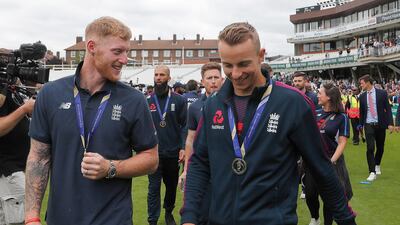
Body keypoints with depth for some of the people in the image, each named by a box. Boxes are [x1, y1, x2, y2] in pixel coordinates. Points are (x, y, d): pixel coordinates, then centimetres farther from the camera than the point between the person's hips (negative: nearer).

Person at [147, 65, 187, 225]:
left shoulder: (178, 100, -2)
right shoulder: (148, 101, 1)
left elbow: (185, 126, -3)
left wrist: (183, 148, -12)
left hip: (173, 152, 1)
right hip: (154, 152, 0)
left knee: (172, 185, 17)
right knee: (154, 188, 0)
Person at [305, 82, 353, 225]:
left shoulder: (341, 117, -7)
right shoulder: (315, 114, 5)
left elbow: (342, 142, -12)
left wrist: (332, 161, -19)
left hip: (331, 161, -4)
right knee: (310, 194, 10)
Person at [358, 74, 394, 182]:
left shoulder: (382, 93, -3)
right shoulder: (362, 96, 3)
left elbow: (388, 109, -3)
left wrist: (390, 123, -10)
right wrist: (360, 125, 13)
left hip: (380, 124, 0)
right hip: (369, 125, 0)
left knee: (380, 147, 12)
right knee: (370, 148, -11)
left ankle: (377, 165, 38)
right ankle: (372, 172, -7)